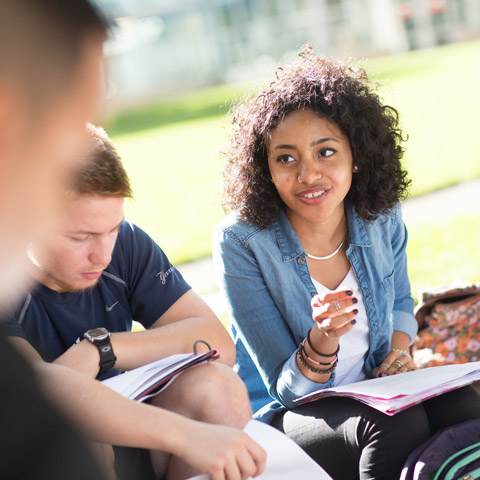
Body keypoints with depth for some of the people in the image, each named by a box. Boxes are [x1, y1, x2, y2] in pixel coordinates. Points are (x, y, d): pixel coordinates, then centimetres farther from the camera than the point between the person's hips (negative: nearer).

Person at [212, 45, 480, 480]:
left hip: (379, 390, 4)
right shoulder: (241, 243, -19)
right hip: (289, 417, -4)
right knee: (397, 425, -32)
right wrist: (322, 342, -37)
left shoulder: (381, 217, -7)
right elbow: (288, 390, -16)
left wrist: (399, 349, -5)